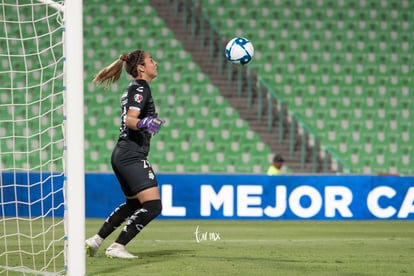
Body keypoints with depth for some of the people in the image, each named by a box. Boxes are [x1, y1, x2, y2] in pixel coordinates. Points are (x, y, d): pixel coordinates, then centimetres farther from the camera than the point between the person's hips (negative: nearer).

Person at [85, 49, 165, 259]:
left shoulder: (133, 88, 18)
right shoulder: (140, 88, -10)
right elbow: (130, 119, -23)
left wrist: (151, 123, 44)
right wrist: (143, 124, -42)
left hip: (121, 155, 11)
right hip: (132, 156, -11)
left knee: (134, 203, 25)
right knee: (153, 205, -15)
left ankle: (95, 241, 24)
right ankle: (117, 247, -15)